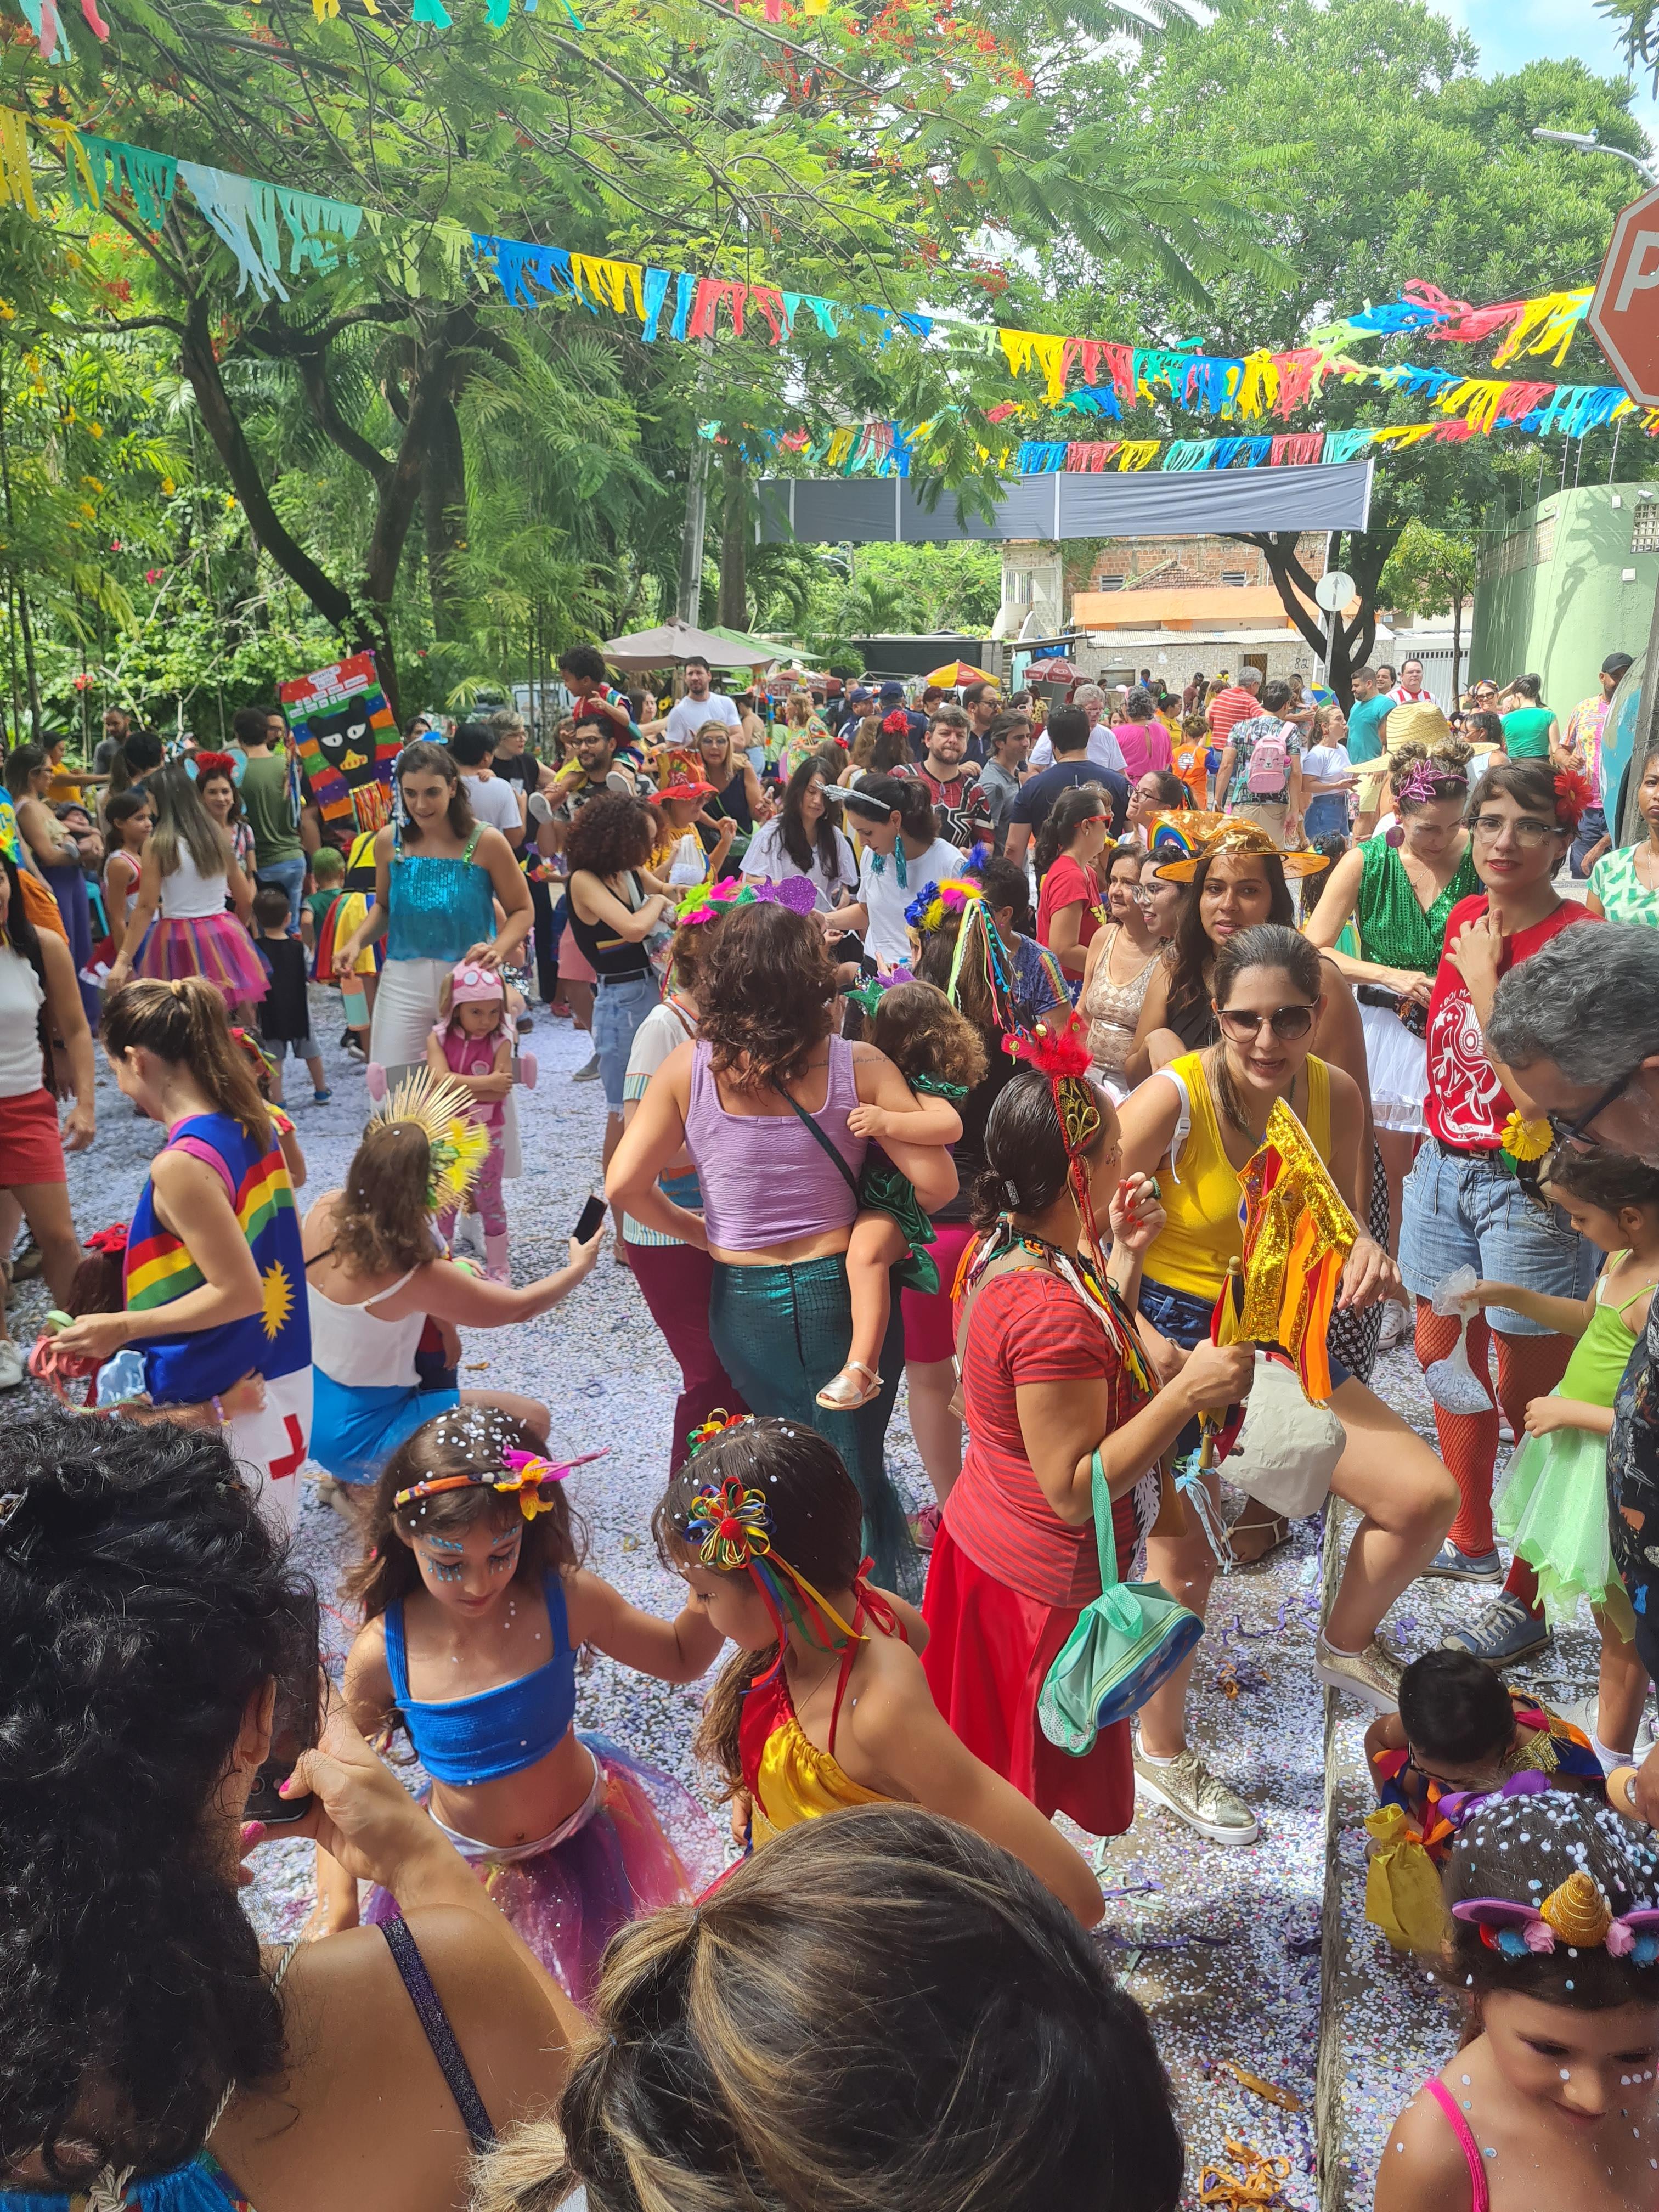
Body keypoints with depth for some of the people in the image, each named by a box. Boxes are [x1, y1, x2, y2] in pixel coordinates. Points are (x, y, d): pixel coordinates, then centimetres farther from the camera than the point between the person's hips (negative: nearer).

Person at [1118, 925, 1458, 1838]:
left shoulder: (1336, 1094, -6)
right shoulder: (1172, 1099, -22)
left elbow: (1344, 1224, 6)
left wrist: (1365, 1251, -18)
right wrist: (1140, 1340, -32)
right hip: (1174, 1340, -5)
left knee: (1427, 1495, 0)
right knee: (1182, 1559, 1)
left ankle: (1347, 1643, 32)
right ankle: (1161, 1756, 28)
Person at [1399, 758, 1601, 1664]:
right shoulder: (1466, 918, 4)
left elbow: (1534, 1093, -24)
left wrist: (1485, 982, -20)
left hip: (1529, 1187, -7)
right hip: (1445, 1168, 7)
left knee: (1527, 1399, 4)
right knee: (1446, 1365, 19)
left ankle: (1526, 1599, 21)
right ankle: (1470, 1542, 40)